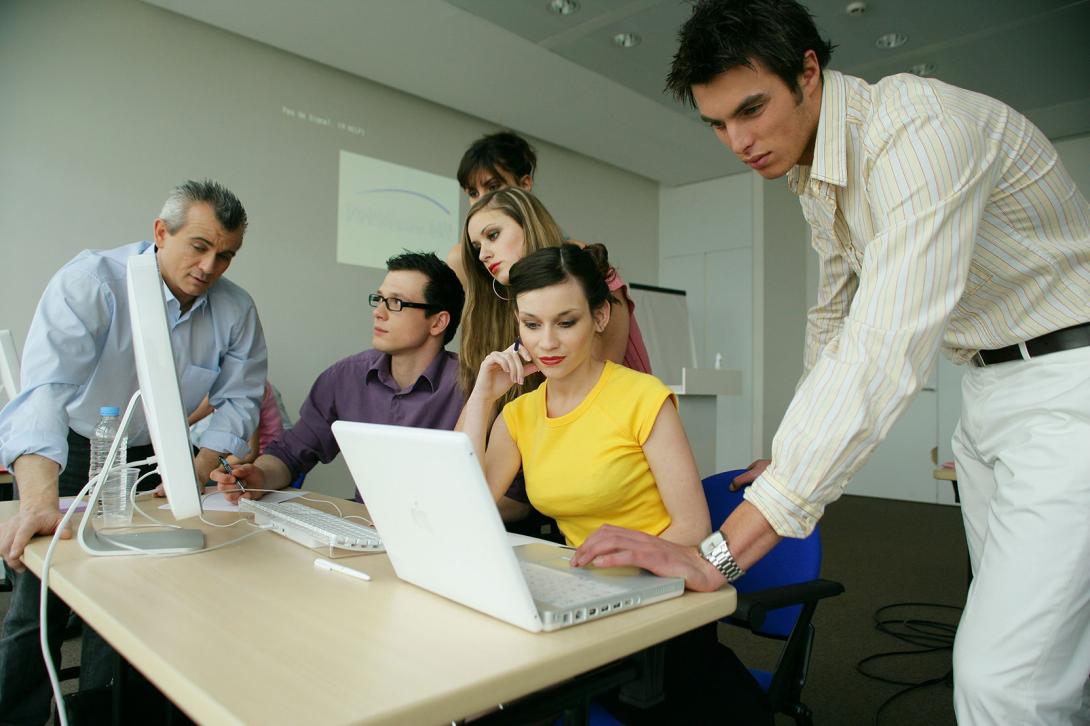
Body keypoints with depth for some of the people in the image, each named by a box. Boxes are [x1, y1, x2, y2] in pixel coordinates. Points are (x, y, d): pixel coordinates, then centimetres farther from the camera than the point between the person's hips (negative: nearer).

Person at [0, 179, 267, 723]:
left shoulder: (236, 310, -12)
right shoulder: (91, 280, -23)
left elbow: (238, 398, -6)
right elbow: (46, 386, -35)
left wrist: (198, 473, -20)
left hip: (153, 459, 2)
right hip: (66, 454, -2)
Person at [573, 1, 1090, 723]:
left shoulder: (919, 127, -25)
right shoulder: (813, 173, 5)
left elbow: (883, 351, -36)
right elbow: (835, 318, 16)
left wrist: (719, 552, -39)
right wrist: (800, 451, 19)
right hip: (988, 392, 8)